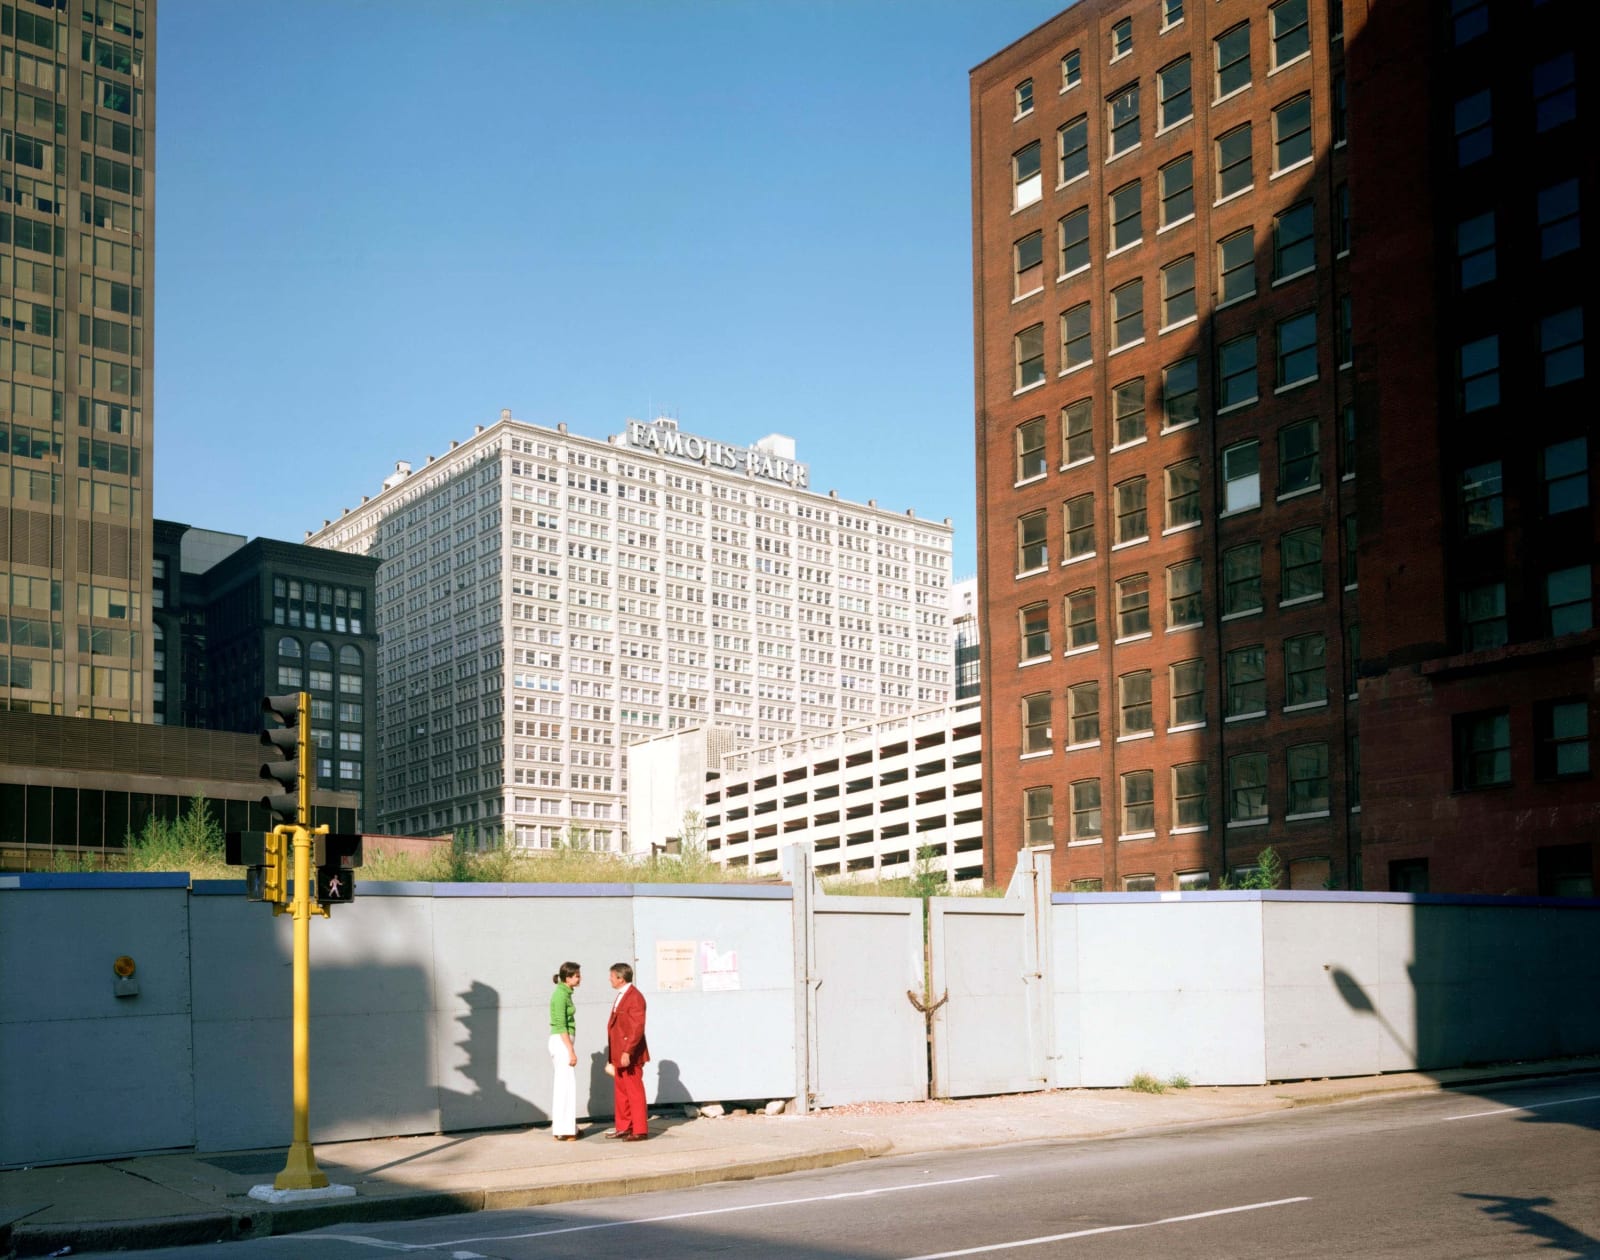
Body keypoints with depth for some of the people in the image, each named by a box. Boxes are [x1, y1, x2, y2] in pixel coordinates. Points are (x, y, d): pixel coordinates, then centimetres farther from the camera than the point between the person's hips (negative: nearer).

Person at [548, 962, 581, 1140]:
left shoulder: (564, 993, 12)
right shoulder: (561, 995, -16)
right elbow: (561, 1025, -19)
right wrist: (571, 1051, -19)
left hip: (562, 1042, 10)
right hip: (562, 1042, -10)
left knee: (561, 1085, 13)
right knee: (566, 1085, -6)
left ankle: (560, 1127, 18)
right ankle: (564, 1130, -3)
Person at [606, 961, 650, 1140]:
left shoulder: (635, 997, -15)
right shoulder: (621, 996, 16)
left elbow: (637, 1027, -21)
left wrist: (627, 1051, -25)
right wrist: (612, 1055, 17)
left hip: (630, 1054, -10)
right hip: (619, 1054, 10)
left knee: (635, 1091, -3)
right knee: (620, 1091, 13)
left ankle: (640, 1130, 2)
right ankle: (623, 1127, 21)